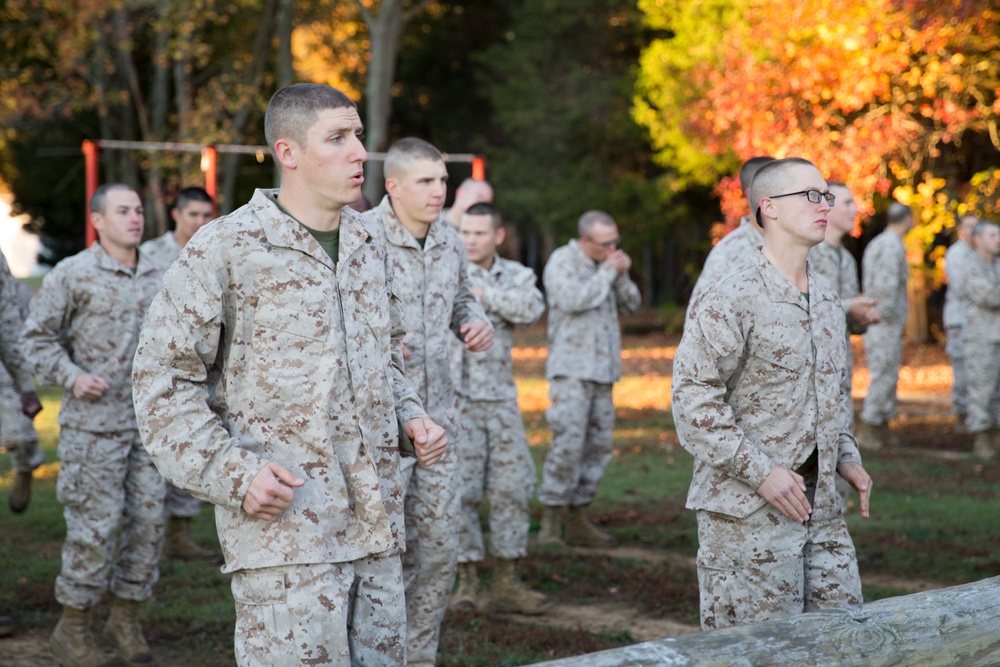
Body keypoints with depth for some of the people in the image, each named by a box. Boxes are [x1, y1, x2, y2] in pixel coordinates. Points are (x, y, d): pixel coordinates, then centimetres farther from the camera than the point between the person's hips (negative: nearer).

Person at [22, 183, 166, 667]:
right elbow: (38, 337, -3)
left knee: (148, 519, 6)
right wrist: (71, 376, -14)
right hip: (94, 424, -5)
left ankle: (126, 617, 22)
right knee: (95, 523, -4)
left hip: (149, 422, 5)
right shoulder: (72, 275, -6)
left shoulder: (158, 276, 9)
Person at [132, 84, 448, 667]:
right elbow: (163, 379, -6)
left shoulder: (371, 243, 14)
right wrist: (234, 473, -16)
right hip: (283, 524, -6)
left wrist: (411, 419, 7)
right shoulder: (226, 249, -7)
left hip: (375, 527, 7)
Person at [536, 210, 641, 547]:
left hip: (602, 368, 7)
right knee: (568, 443, -14)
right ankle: (551, 520, -9)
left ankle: (577, 517, 13)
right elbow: (574, 299, -20)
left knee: (598, 445, 6)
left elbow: (630, 304, 15)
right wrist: (608, 272, -12)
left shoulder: (605, 264, 16)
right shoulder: (562, 261, -4)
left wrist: (622, 276, -2)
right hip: (571, 370, -7)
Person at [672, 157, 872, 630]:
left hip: (819, 505, 8)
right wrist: (760, 471, -21)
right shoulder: (731, 300, -13)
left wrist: (846, 456, 11)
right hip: (747, 511, -8)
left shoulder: (826, 297, 14)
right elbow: (692, 396, -17)